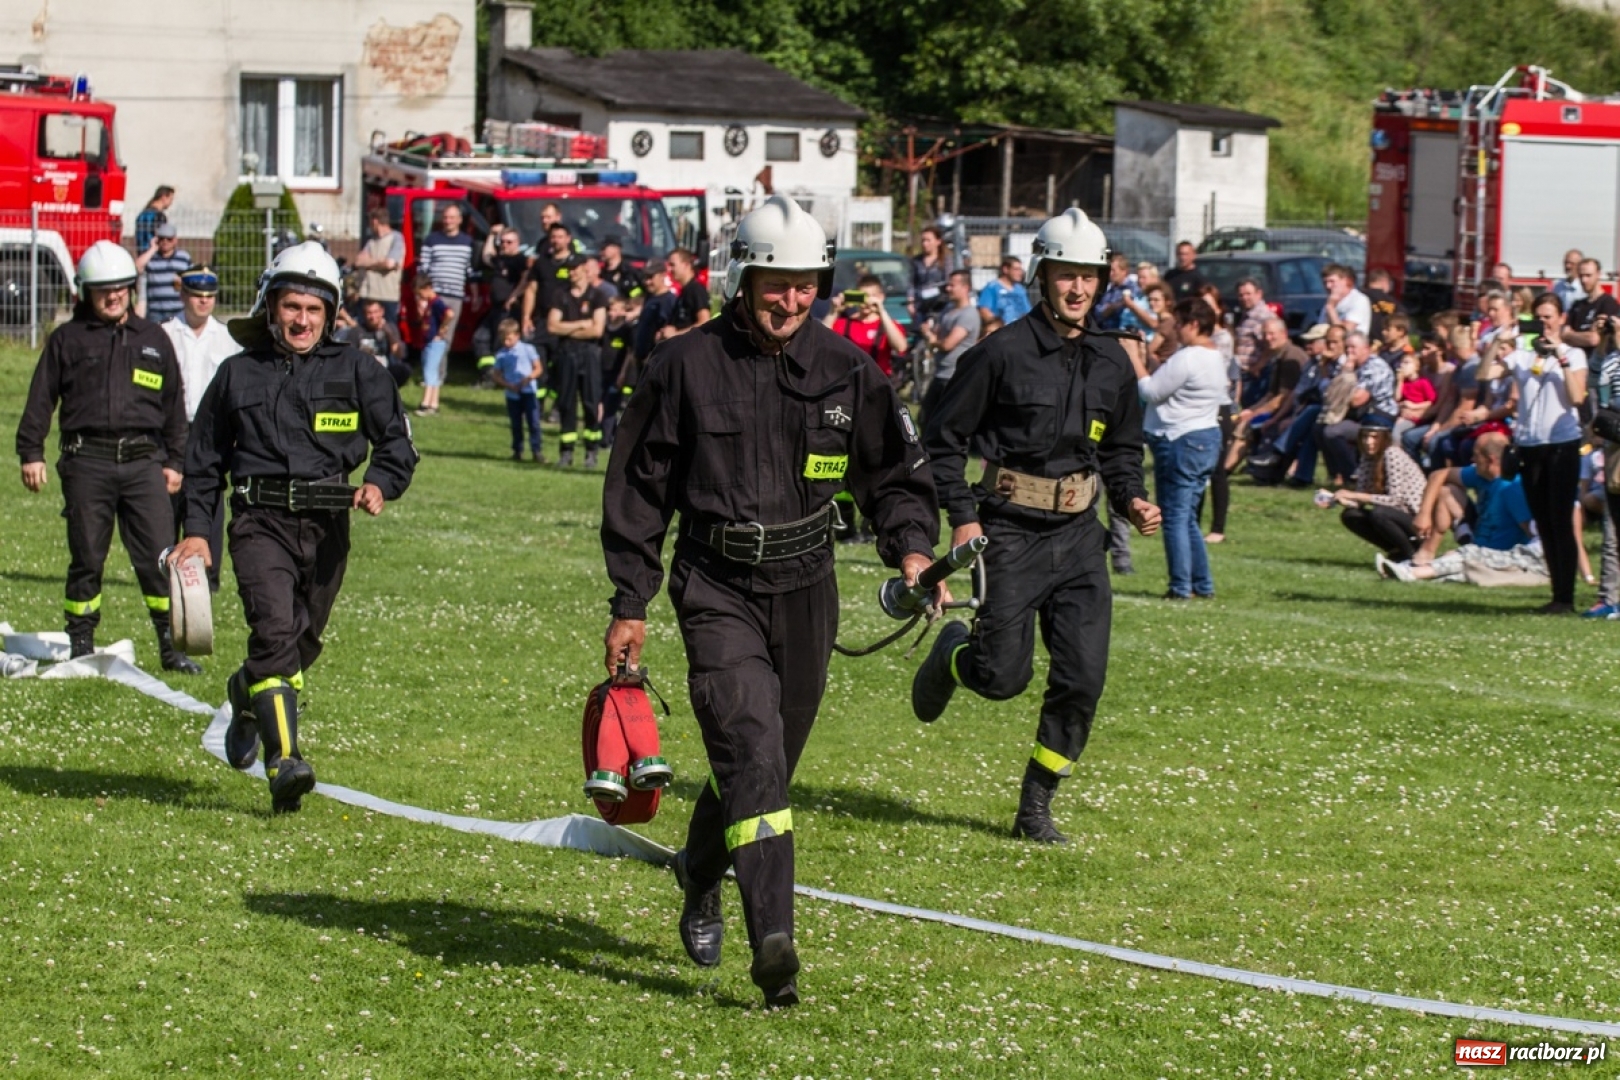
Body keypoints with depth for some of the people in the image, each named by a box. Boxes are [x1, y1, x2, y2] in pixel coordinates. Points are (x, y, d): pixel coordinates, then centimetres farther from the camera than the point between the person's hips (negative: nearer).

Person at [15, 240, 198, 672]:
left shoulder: (154, 340, 15)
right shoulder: (67, 340, 9)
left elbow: (174, 405, 19)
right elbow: (40, 400, 9)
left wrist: (174, 460, 16)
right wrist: (31, 452, 1)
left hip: (143, 462, 1)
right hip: (87, 462, -1)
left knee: (159, 556, -5)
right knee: (86, 558, 4)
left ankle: (172, 646, 1)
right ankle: (81, 645, 13)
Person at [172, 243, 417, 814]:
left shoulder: (355, 370, 8)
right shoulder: (238, 374, 11)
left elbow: (397, 439, 9)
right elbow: (204, 457, 17)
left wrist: (380, 484, -12)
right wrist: (196, 529, 8)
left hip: (327, 524, 2)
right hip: (261, 520, -2)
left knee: (302, 643, 10)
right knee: (275, 628, -20)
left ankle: (248, 696, 45)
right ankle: (284, 762, -25)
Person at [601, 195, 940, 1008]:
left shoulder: (845, 369, 3)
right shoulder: (686, 366, -3)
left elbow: (894, 472, 14)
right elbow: (638, 488, 4)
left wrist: (911, 548, -6)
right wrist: (630, 605, 3)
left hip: (806, 589, 3)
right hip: (718, 588, -3)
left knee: (770, 758, 13)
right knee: (752, 751, -18)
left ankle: (700, 874, 44)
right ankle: (774, 944, -23)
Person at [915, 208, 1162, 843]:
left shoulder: (1111, 361, 10)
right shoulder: (1003, 353, -7)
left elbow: (1122, 449, 22)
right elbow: (944, 436, -2)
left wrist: (1132, 500, 4)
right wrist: (962, 516, -9)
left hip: (1078, 534, 5)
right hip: (1011, 529, -5)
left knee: (1083, 677, -2)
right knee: (1004, 676, -5)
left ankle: (1036, 807, 11)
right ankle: (954, 652, 31)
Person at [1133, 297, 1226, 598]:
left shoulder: (1187, 359, -18)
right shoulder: (1215, 359, 15)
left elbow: (1151, 391, -14)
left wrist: (1135, 359, -4)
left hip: (1181, 441, -10)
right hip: (1207, 437, 10)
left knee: (1175, 516, -5)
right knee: (1187, 518, 15)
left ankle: (1181, 587, -5)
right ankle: (1203, 584, 15)